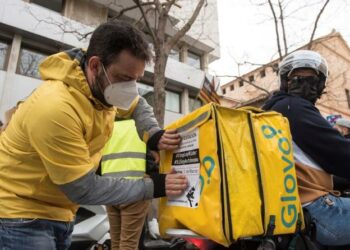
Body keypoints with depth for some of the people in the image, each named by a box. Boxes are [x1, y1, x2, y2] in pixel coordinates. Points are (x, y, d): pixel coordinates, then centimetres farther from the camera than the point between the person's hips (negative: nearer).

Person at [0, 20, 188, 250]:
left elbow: (138, 106, 13)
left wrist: (154, 136, -8)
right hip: (19, 216, -7)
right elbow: (84, 189, -27)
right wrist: (152, 186, -22)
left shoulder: (105, 87, -8)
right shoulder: (55, 108, -33)